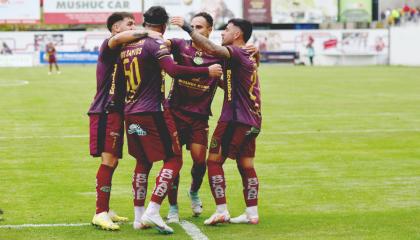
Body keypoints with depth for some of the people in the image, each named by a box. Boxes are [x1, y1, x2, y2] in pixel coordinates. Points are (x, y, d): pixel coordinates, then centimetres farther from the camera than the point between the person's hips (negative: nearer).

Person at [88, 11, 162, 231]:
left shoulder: (125, 51, 20)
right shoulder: (108, 46, -7)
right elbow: (118, 38, -32)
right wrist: (147, 33, -25)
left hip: (116, 111, 9)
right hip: (105, 111, -9)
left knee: (112, 161, 13)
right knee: (108, 161, -14)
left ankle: (104, 210, 21)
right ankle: (100, 214, -14)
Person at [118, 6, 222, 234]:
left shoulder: (126, 47, 12)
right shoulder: (155, 44, -10)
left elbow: (120, 80, 18)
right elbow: (173, 70, -24)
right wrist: (207, 71, -19)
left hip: (130, 113, 8)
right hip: (153, 112, -8)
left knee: (143, 162, 18)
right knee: (173, 159, 0)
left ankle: (139, 216, 16)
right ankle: (152, 211, -11)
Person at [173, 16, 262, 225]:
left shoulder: (236, 53, -11)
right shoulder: (249, 58, 17)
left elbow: (212, 49, -29)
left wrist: (187, 28, -27)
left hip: (235, 119, -9)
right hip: (253, 120, 9)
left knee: (214, 160, -2)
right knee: (246, 165, 11)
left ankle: (221, 211, -7)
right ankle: (252, 213, 10)